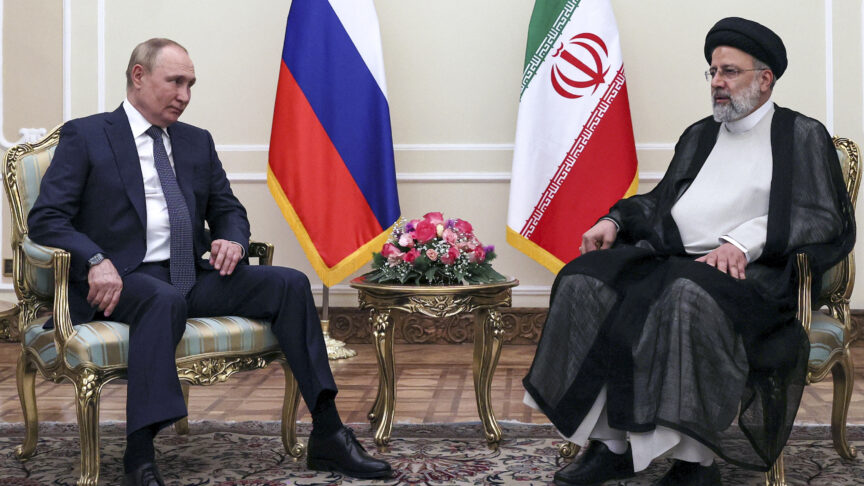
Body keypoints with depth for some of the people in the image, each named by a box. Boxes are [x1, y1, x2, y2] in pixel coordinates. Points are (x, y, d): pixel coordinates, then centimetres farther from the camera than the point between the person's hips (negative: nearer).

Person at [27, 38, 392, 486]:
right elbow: (45, 218, -5)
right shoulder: (83, 137, 3)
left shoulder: (197, 142, 19)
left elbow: (228, 210, 23)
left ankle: (327, 437, -13)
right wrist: (95, 261, -24)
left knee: (289, 284, -13)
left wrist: (233, 240, -3)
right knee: (165, 300, -39)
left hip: (191, 276, 6)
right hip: (122, 280, -5)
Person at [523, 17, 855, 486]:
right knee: (584, 285, -22)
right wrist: (615, 220, 8)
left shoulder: (804, 136, 10)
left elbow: (824, 219, -2)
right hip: (671, 255, 6)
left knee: (691, 297, -41)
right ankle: (612, 443, -21)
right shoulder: (698, 135, 28)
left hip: (749, 270, -5)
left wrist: (746, 241, -17)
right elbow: (660, 200, 29)